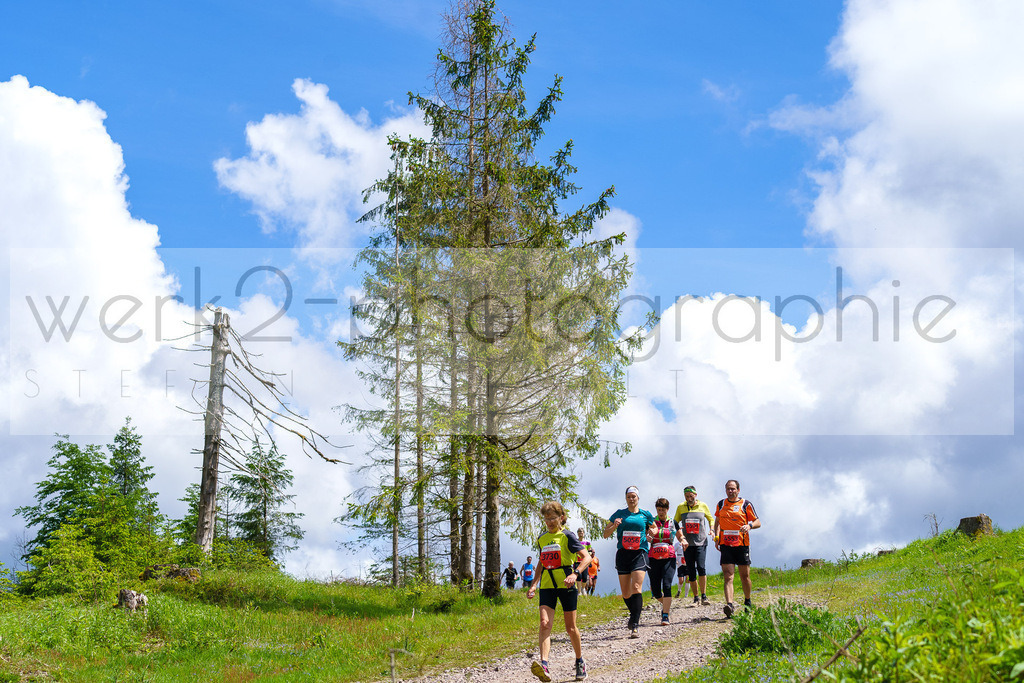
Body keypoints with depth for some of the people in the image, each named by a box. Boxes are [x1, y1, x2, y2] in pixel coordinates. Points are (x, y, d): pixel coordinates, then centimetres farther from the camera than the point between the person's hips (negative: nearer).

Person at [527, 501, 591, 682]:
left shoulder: (567, 536, -4)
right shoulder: (542, 539, 13)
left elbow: (587, 557, -9)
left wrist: (574, 574, -24)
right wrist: (534, 584, 18)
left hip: (566, 585, -4)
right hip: (547, 585, 4)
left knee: (571, 628, 5)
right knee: (544, 623, -16)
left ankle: (580, 662, 27)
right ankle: (543, 665, -29)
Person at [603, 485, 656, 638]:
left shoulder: (645, 515, 8)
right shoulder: (619, 514, 9)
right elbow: (605, 534, 10)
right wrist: (614, 526, -10)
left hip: (639, 553, -2)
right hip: (623, 554, 2)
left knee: (636, 587, -19)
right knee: (625, 593, 5)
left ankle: (635, 625, -20)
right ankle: (634, 615, 33)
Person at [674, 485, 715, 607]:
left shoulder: (703, 506, 4)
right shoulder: (680, 507, 6)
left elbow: (711, 519, 19)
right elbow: (675, 523, 13)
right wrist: (679, 536, -2)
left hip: (701, 542, -2)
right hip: (687, 544, 2)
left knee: (701, 567, -19)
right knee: (691, 572, 1)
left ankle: (704, 596, -10)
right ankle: (695, 598, 11)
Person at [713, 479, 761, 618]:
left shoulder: (746, 504, 3)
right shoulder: (721, 504, 12)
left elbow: (758, 522, 5)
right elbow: (717, 521, 25)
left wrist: (749, 525, -17)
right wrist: (716, 537, 10)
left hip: (742, 544, -1)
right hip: (725, 545, 1)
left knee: (745, 576, 7)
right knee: (727, 576, -12)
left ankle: (747, 602, 29)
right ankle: (729, 605, -24)